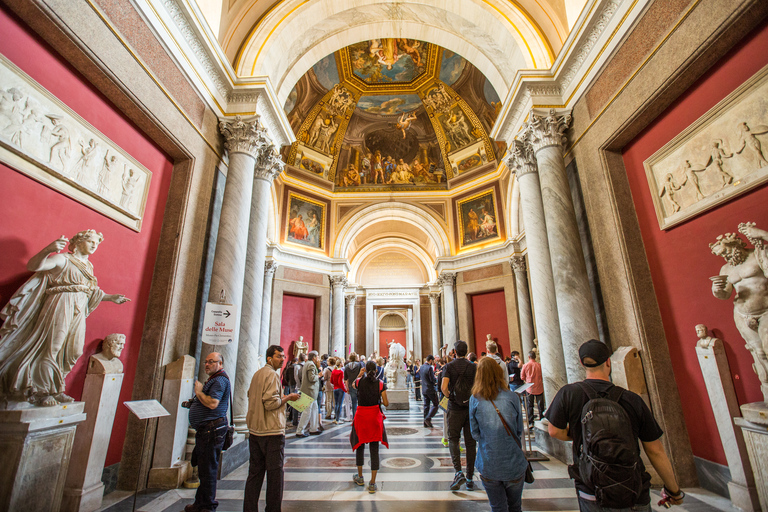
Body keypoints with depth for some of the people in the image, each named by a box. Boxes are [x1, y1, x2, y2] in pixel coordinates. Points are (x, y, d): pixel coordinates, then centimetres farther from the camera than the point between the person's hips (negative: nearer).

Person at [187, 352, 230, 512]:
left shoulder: (220, 380, -17)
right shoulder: (213, 380, 18)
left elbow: (213, 403, -28)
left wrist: (199, 392, -16)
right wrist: (192, 403, 12)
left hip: (212, 429, -11)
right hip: (205, 430, 11)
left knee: (208, 470, -1)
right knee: (203, 468, 21)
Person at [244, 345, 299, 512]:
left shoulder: (257, 374, 12)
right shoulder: (272, 374, -17)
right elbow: (271, 403, -24)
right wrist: (287, 397, -9)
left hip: (254, 430, 9)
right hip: (271, 431, -9)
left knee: (255, 472, 16)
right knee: (275, 473, 5)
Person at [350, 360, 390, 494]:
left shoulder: (359, 381, -8)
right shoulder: (380, 384, -10)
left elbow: (353, 386, 17)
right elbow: (386, 403, -11)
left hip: (361, 415, 1)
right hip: (375, 417, -1)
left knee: (360, 446, 19)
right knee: (374, 449, 7)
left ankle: (360, 477, 33)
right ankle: (372, 483, 9)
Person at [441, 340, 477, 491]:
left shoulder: (449, 366, -7)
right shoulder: (473, 366, -2)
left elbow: (444, 387, -16)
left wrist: (450, 397, 3)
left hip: (455, 407, -2)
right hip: (471, 407, 2)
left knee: (453, 439, 10)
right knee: (470, 442, 11)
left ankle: (458, 472, -5)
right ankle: (470, 478, 17)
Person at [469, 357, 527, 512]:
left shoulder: (475, 399, -10)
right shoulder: (512, 397, -9)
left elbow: (475, 434, -1)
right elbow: (519, 431, 2)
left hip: (488, 465, 0)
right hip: (513, 464, 1)